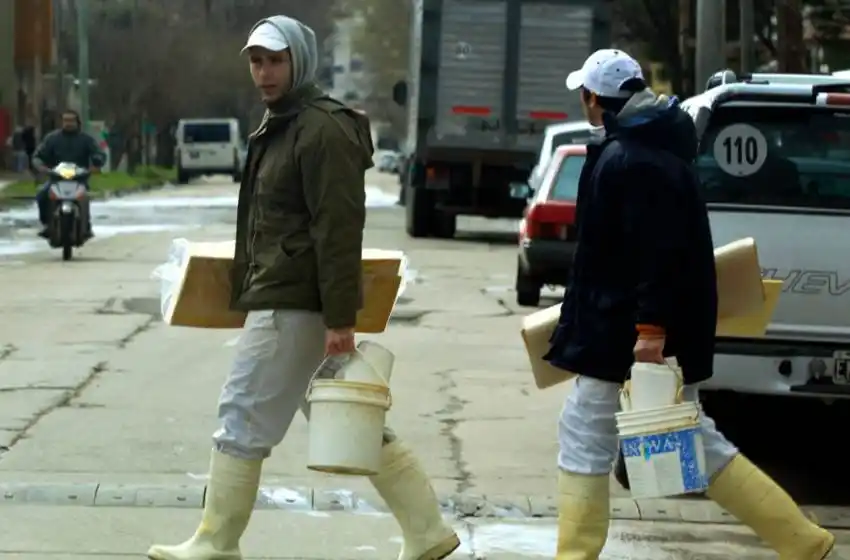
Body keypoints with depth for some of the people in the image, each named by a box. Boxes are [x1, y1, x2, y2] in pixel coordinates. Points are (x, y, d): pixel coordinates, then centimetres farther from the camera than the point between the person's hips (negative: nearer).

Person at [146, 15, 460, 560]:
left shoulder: (322, 130, -15)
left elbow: (339, 229, -20)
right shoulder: (280, 126, 17)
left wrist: (340, 318, -23)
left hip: (295, 306, -10)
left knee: (244, 417, -3)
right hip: (282, 298, 10)